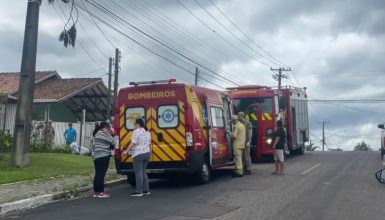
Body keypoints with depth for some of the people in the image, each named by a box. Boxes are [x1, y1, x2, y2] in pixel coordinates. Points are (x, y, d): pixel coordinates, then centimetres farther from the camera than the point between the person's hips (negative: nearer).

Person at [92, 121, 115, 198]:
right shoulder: (103, 133, -9)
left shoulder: (97, 133, 21)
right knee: (101, 174, -7)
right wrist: (109, 133, 6)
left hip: (97, 157, 10)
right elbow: (112, 142, -7)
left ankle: (96, 192, 14)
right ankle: (101, 192, -6)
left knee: (97, 174, 11)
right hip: (103, 157, -10)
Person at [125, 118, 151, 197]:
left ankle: (139, 191, -5)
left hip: (139, 154, -9)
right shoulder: (147, 132, 16)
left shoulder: (137, 131, -10)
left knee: (139, 173, -6)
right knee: (143, 172, 15)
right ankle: (146, 190, 16)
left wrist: (127, 151, -16)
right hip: (147, 153, 9)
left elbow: (133, 143, -18)